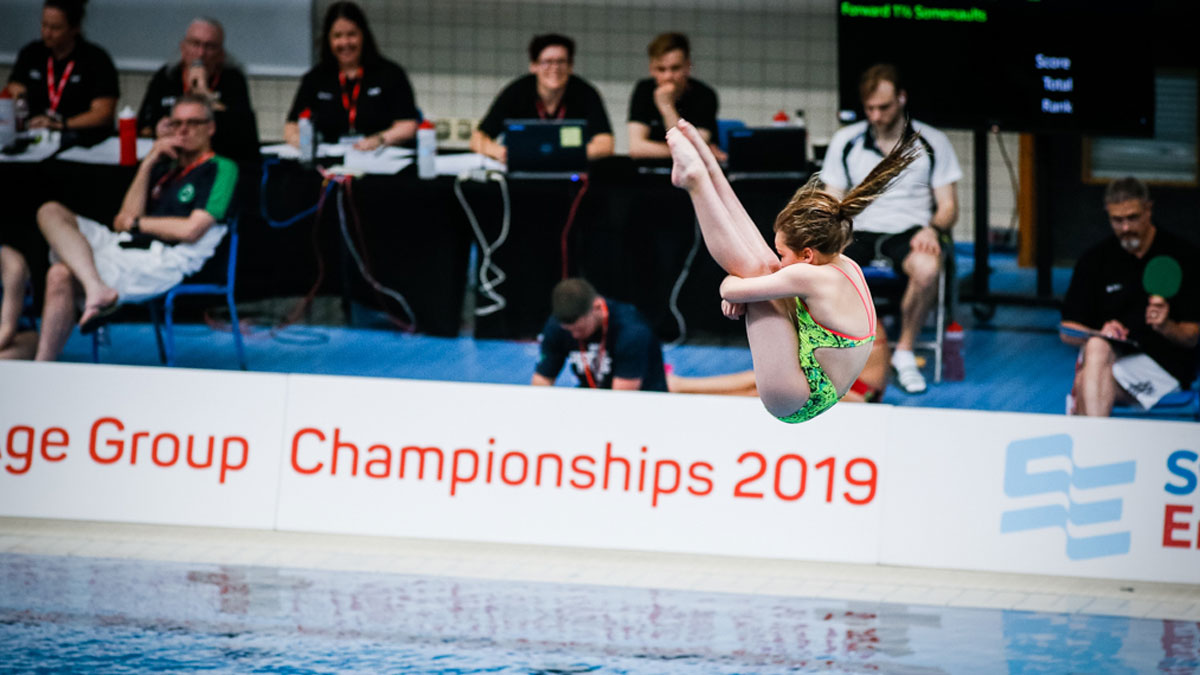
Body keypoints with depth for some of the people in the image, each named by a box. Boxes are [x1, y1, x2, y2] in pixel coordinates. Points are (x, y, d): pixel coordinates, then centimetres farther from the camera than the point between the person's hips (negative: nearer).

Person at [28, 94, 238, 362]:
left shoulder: (220, 169, 5)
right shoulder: (165, 167, 26)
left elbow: (191, 230, -8)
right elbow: (124, 219, 13)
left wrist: (136, 223, 5)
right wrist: (147, 164, 6)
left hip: (163, 262, -8)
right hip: (125, 249, 8)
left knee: (62, 274, -25)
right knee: (51, 212, -13)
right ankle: (97, 289, -34)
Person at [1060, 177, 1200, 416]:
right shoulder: (1095, 259, 10)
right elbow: (1068, 332, 10)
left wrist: (1166, 327, -20)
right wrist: (1100, 334, -12)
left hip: (1164, 365, -3)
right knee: (1096, 347, -35)